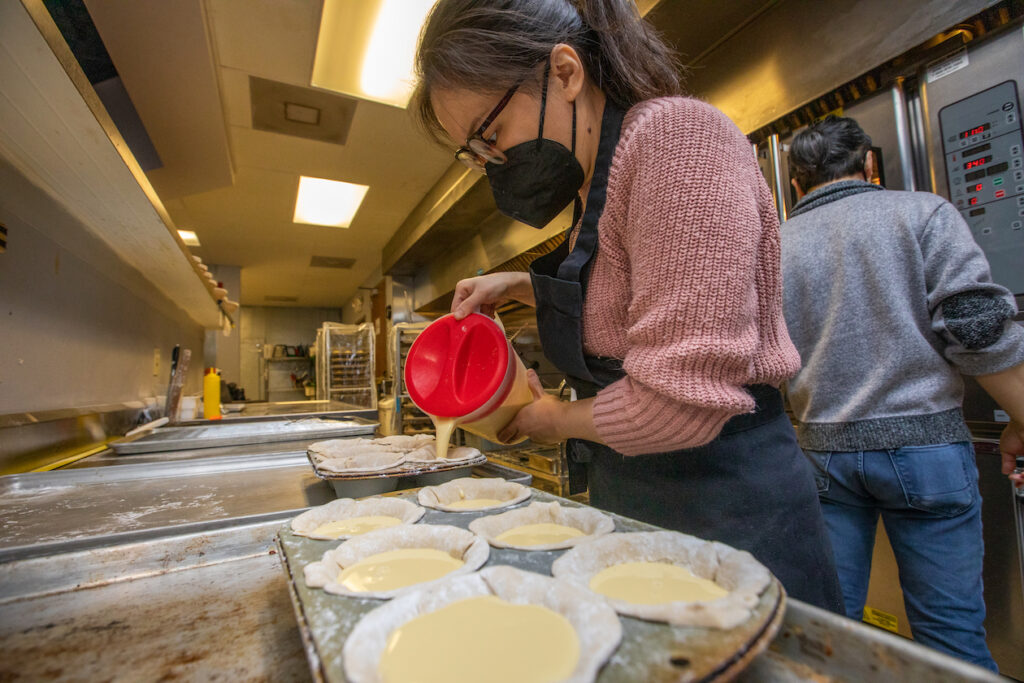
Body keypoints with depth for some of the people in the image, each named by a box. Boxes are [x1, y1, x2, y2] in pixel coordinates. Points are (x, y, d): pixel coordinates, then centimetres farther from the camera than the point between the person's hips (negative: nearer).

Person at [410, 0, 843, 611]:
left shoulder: (677, 135, -20)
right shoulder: (595, 185, 9)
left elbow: (679, 402, -28)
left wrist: (557, 419, -9)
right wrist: (520, 284, 11)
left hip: (725, 509, -9)